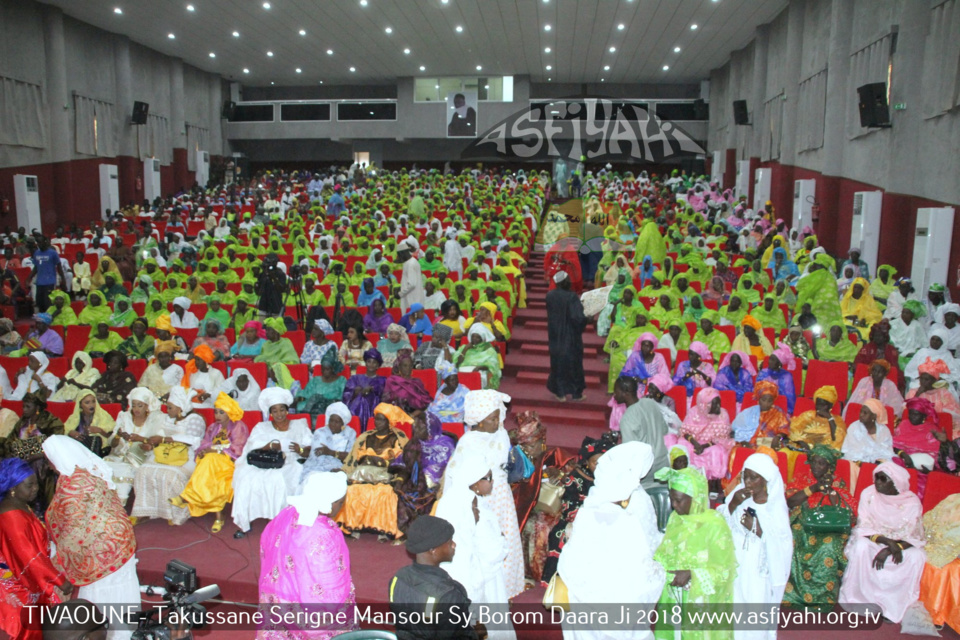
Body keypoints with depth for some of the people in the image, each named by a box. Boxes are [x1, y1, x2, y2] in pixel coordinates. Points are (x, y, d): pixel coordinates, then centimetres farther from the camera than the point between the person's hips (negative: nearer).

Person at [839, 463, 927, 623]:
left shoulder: (912, 502, -12)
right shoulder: (869, 494, -13)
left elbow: (914, 537, -13)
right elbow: (863, 529, -12)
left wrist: (891, 549, -30)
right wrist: (887, 541, -30)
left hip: (902, 544, 1)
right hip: (871, 540, -1)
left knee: (917, 556, -28)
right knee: (861, 547, -33)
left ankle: (895, 606, -13)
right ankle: (860, 598, -15)